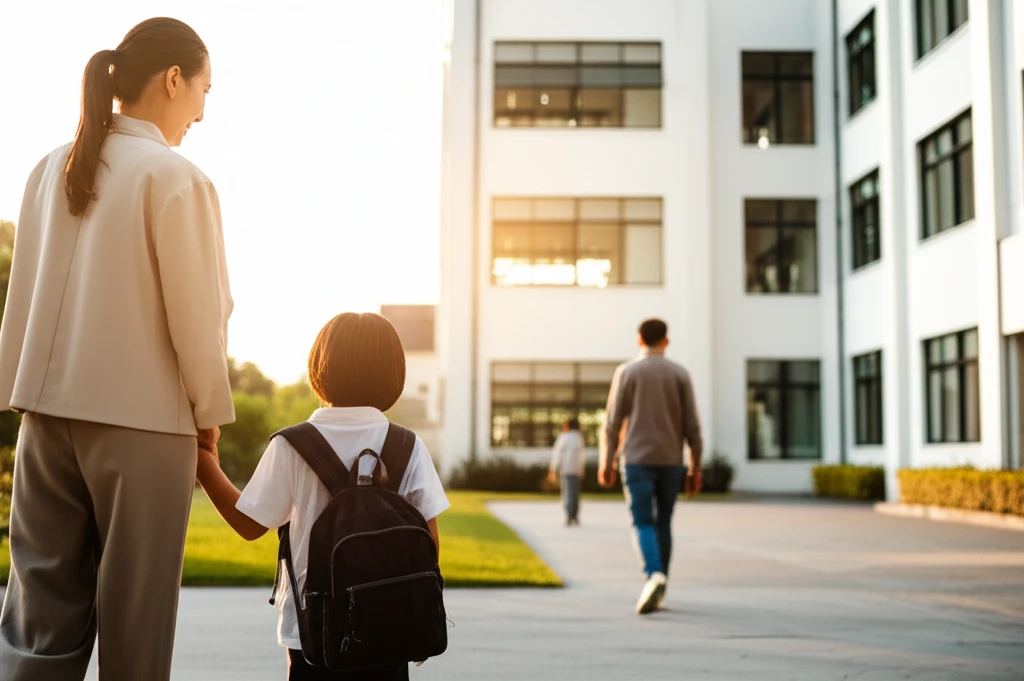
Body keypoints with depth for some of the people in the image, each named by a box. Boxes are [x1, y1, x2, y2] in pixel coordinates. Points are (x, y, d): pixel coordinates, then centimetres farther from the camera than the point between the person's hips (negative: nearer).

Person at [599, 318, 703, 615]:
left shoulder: (626, 372, -2)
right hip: (670, 460, 2)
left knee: (644, 524, -4)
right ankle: (657, 589, 17)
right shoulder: (680, 374, 3)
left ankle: (654, 576, -29)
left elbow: (613, 421, -4)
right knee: (663, 523, 15)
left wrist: (607, 462, 5)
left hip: (637, 459, -2)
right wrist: (695, 469, 5)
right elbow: (692, 425, 0)